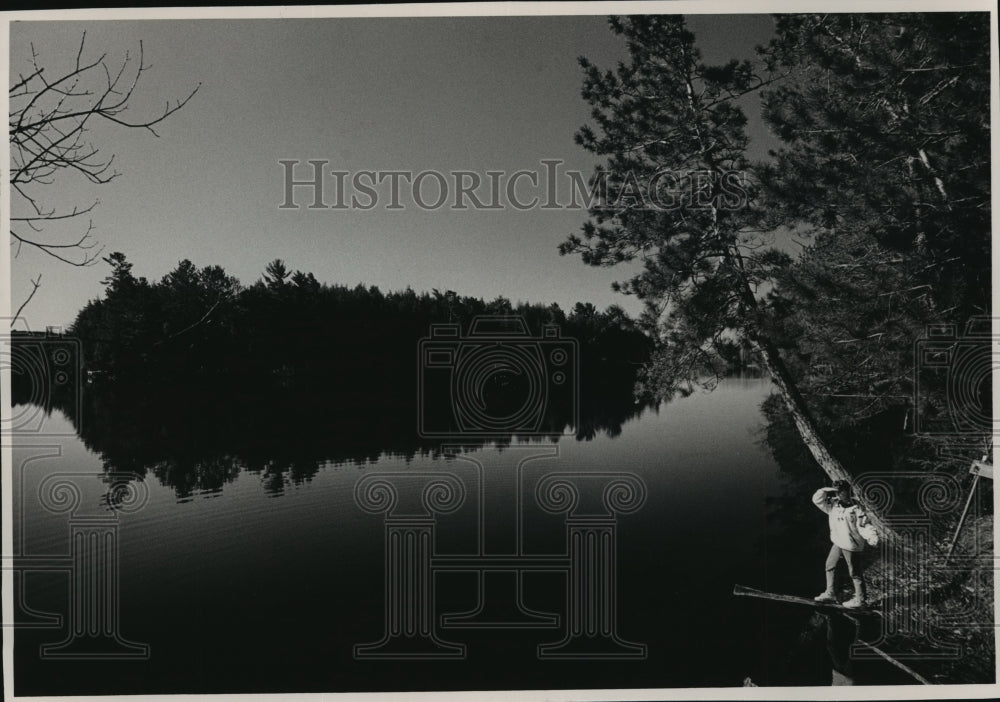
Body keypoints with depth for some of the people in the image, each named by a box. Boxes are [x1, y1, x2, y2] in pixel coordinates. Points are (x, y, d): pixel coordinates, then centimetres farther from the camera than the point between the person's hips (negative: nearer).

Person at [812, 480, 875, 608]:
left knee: (855, 572, 2)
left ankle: (859, 599, 13)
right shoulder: (832, 505, 2)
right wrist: (827, 491, -14)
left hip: (851, 545, -6)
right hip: (838, 543, 6)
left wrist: (872, 536, -31)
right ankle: (830, 593, 28)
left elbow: (864, 525, -15)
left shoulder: (856, 508, -14)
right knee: (830, 565, 15)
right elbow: (817, 499, 0)